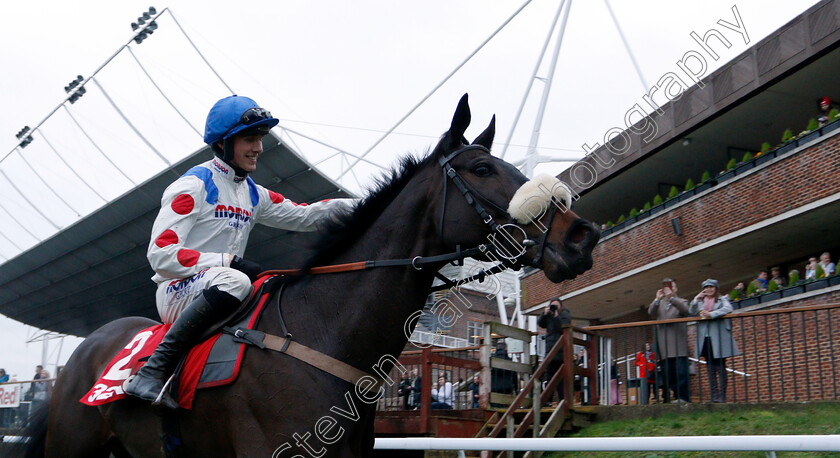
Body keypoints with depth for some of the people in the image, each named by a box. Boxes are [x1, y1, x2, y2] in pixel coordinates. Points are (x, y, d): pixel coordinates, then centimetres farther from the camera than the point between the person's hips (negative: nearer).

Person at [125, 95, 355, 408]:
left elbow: (302, 216, 15)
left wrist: (357, 205, 0)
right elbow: (160, 253, -16)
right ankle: (152, 372, -35)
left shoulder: (254, 195, 16)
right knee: (234, 281, -38)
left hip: (216, 294, 8)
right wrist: (229, 262, -25)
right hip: (177, 293, -8)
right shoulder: (194, 186, -8)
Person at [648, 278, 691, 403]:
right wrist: (657, 299, -8)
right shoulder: (659, 303, 21)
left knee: (681, 371, -10)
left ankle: (683, 397, -9)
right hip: (665, 344, 4)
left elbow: (685, 310, -10)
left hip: (678, 343, -3)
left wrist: (671, 297, -14)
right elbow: (651, 313, 3)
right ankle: (677, 396, 7)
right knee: (668, 373, 2)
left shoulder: (681, 301, 13)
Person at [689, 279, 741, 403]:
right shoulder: (700, 301, 19)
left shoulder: (722, 299, 8)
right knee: (710, 368, 4)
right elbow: (691, 312, 5)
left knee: (721, 367, -5)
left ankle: (722, 396, -3)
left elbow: (728, 309, -12)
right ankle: (714, 396, 6)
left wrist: (711, 314, -19)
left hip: (718, 337, -4)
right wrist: (696, 299, -6)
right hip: (705, 337, 4)